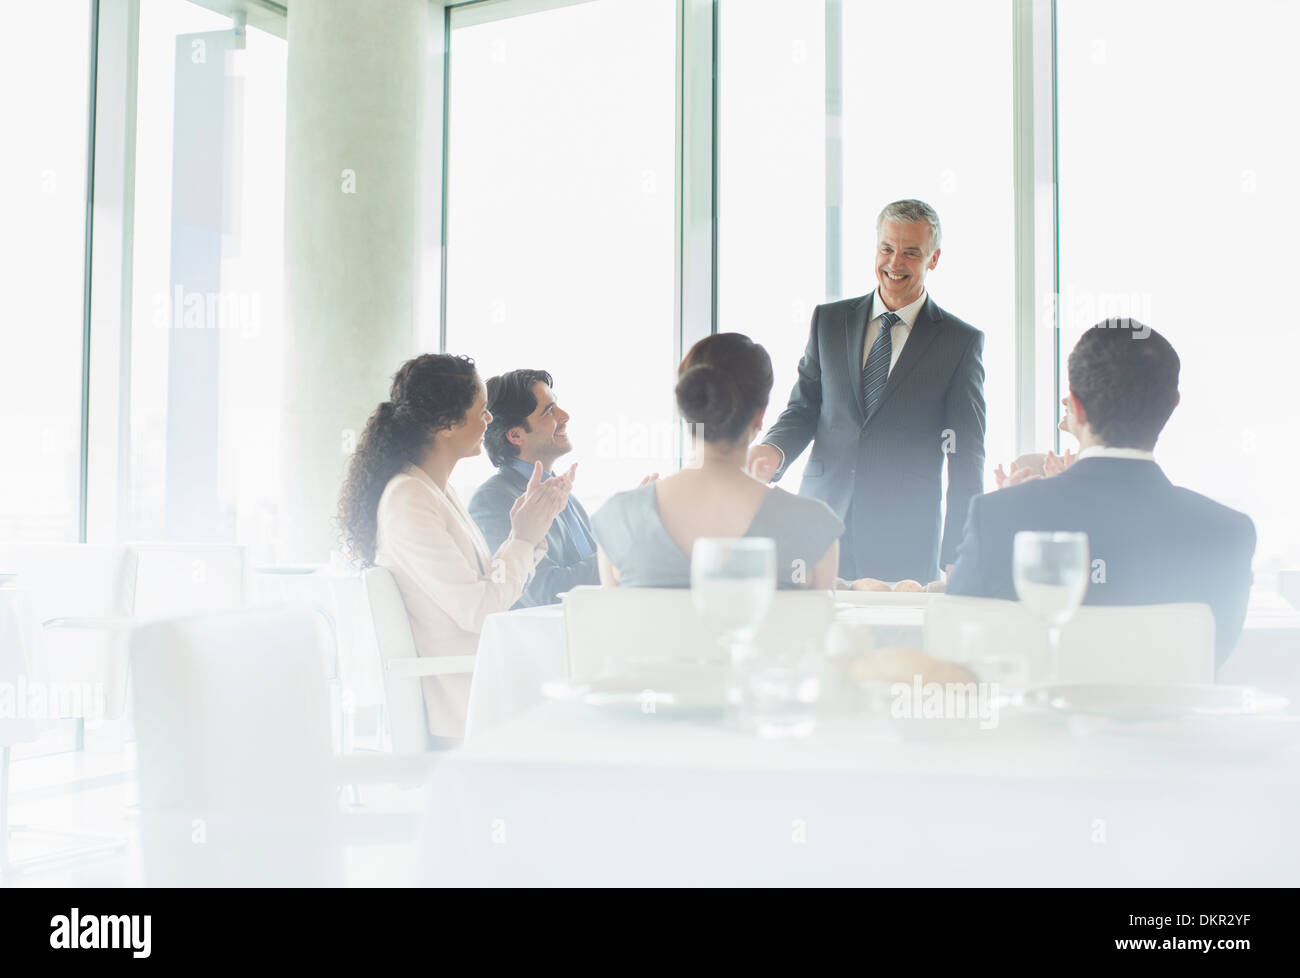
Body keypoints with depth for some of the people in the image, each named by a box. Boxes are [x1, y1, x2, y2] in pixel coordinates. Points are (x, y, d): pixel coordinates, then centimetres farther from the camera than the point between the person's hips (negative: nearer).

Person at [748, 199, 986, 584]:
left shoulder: (962, 341, 2)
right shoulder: (828, 320, 11)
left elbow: (966, 458, 1)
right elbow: (803, 408, 14)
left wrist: (956, 557, -4)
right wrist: (775, 450, -9)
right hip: (822, 529, 2)